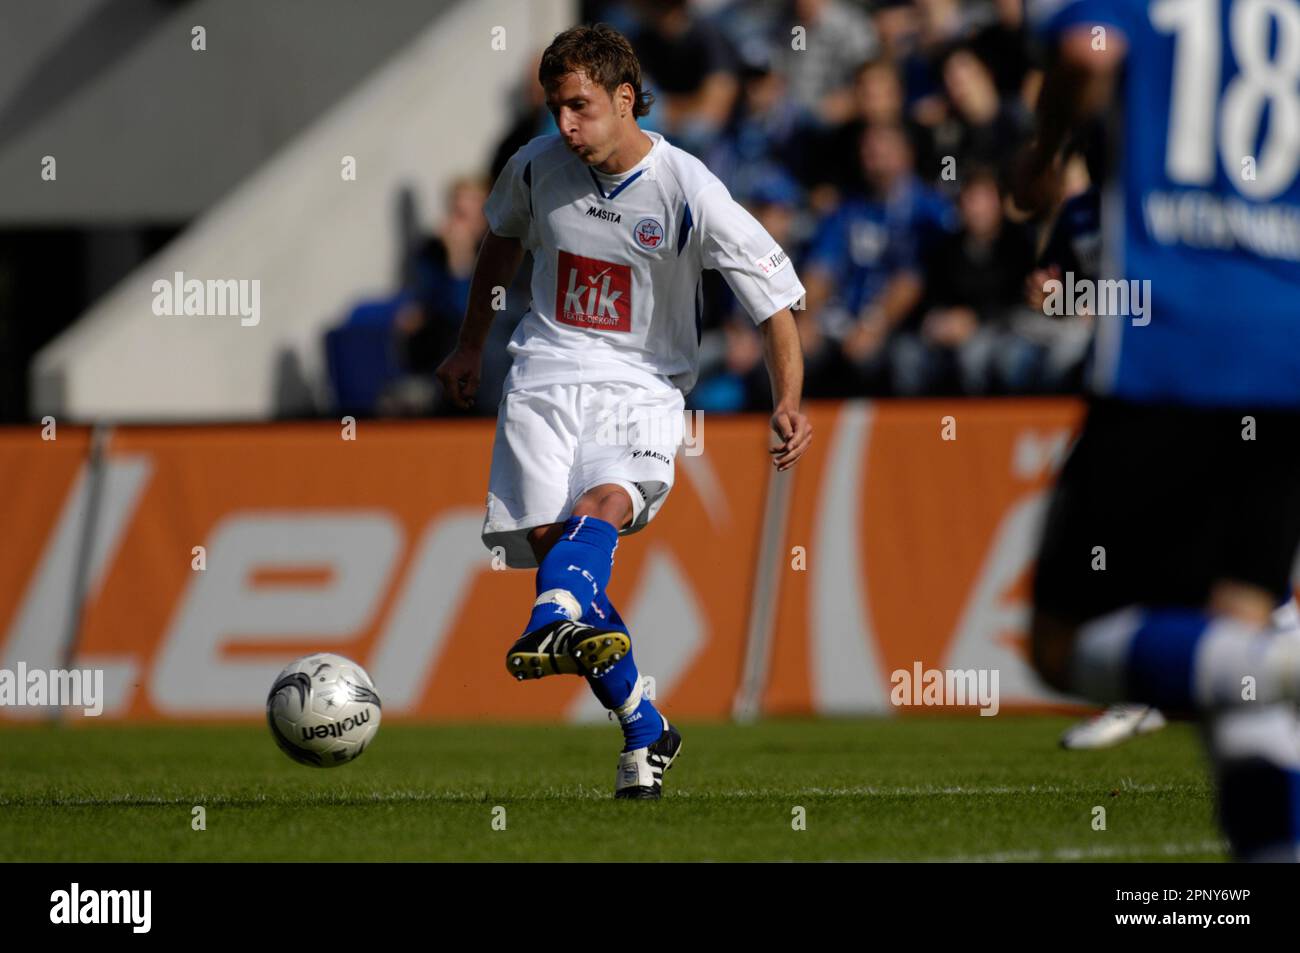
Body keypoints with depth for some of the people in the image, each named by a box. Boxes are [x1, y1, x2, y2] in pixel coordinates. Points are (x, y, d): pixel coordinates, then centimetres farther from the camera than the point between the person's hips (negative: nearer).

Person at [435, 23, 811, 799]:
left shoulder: (689, 193, -10)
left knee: (605, 502, -33)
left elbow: (776, 305, -7)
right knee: (554, 542, -13)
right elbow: (503, 241, 27)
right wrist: (471, 349, 33)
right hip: (547, 378, 3)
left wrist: (789, 406, -21)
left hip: (642, 392, -3)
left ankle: (554, 622, -63)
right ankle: (647, 732, -2)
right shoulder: (538, 168, 3)